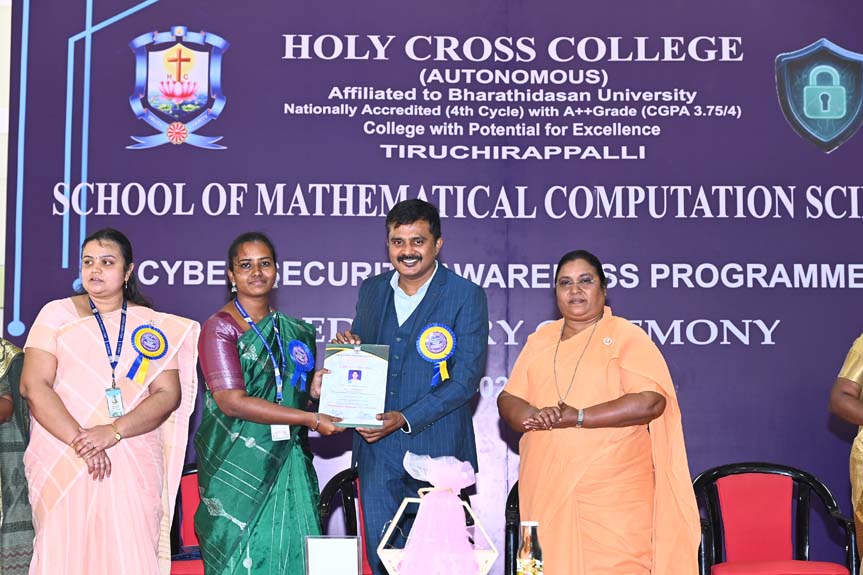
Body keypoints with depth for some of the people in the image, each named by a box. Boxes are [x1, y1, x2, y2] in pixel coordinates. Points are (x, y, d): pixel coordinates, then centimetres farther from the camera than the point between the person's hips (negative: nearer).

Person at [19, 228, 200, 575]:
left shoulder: (153, 325, 9)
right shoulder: (57, 314, 7)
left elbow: (168, 394, 0)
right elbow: (34, 385, -4)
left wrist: (113, 432, -15)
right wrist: (79, 441, -16)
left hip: (133, 465, 1)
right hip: (61, 465, 0)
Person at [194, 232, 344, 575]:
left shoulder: (295, 331, 11)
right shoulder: (220, 328, -6)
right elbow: (232, 402, -17)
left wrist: (315, 388, -4)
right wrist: (310, 419, -19)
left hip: (287, 466, 5)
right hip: (238, 469, -5)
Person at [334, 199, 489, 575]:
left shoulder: (466, 296, -6)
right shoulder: (371, 290, 10)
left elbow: (466, 378, -11)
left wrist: (405, 419, -18)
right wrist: (348, 349, -7)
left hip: (437, 449, -4)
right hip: (377, 448, 4)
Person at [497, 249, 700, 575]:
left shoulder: (627, 337, 0)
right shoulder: (540, 340, 16)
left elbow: (650, 401, -13)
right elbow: (508, 400, 12)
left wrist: (578, 418, -15)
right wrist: (533, 417, -12)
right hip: (547, 492, 4)